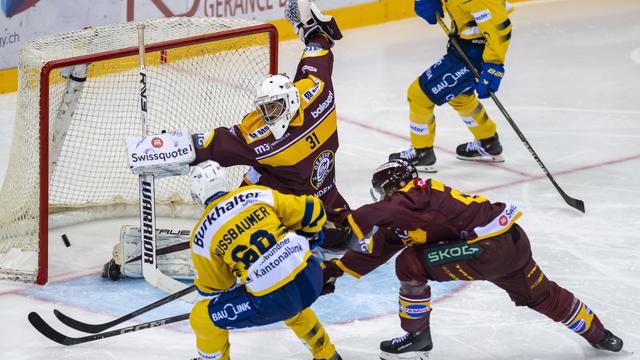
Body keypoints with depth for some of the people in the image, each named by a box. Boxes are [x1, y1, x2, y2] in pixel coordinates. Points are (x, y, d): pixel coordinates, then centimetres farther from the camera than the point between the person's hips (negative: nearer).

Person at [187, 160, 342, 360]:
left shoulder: (201, 236, 2)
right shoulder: (257, 194, 9)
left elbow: (212, 287, 13)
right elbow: (312, 210, 12)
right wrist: (309, 237, 33)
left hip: (273, 300, -5)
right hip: (312, 278, 5)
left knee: (201, 319, 12)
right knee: (293, 306, 42)